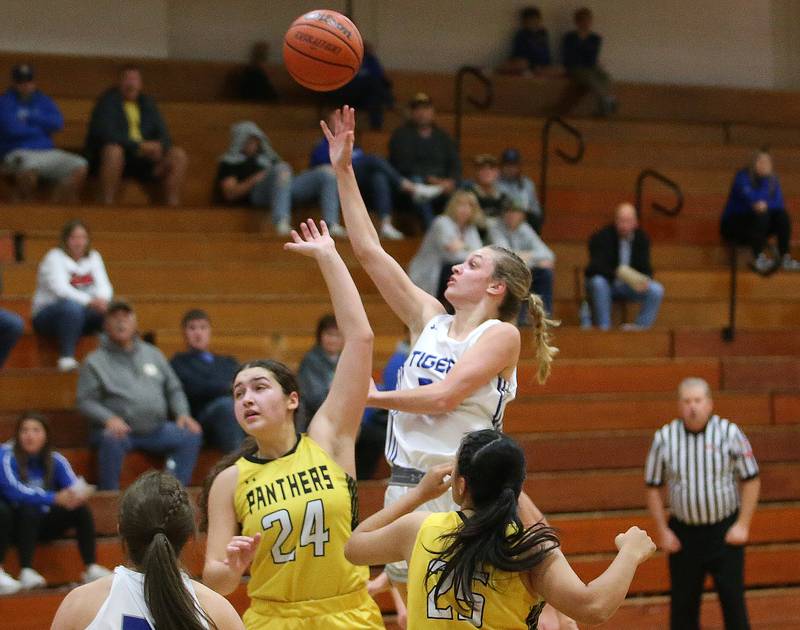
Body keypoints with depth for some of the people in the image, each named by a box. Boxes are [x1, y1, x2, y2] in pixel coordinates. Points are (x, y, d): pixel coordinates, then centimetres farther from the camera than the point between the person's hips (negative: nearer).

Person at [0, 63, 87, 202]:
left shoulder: (43, 100, 19)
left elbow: (58, 122, 2)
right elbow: (12, 128, -12)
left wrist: (29, 118, -4)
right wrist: (41, 127, 1)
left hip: (47, 153, 5)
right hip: (18, 153, -5)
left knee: (80, 166, -21)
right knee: (29, 167, -42)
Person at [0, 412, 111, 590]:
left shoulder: (56, 460, 0)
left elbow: (73, 486, -12)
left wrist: (78, 494, -39)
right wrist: (55, 498, -39)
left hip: (45, 524, 4)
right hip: (19, 522, -4)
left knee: (81, 509, -19)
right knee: (28, 509, -35)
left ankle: (91, 568, -23)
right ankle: (26, 571, -39)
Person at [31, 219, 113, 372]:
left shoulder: (93, 257, 10)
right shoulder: (55, 258, -8)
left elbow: (104, 285, -1)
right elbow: (61, 289, -24)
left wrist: (102, 300, -27)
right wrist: (89, 301, -37)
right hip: (47, 315, -5)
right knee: (71, 306, -39)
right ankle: (66, 358, -37)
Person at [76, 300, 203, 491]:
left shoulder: (153, 354, 20)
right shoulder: (95, 361, 6)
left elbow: (174, 389, 21)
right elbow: (85, 401, -2)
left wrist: (182, 413, 2)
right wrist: (108, 419, -20)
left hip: (156, 430, 4)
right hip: (120, 430, -4)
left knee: (191, 435, -16)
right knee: (112, 440, -37)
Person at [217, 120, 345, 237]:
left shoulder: (267, 157, 40)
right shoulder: (228, 162, 21)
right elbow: (229, 194, 4)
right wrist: (254, 180, -9)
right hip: (259, 192, -6)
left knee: (326, 172, -12)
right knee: (282, 169, -38)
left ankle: (331, 225, -32)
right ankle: (281, 222, -58)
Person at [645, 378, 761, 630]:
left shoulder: (729, 433, -5)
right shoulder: (664, 437, -2)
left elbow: (751, 480, 0)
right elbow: (653, 487, 6)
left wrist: (742, 524, -6)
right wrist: (663, 531, 1)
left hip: (725, 532, -2)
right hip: (683, 532, 2)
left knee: (732, 599, -4)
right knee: (683, 603, 5)